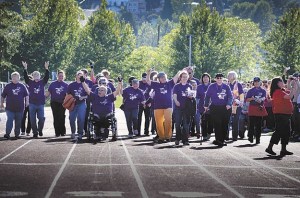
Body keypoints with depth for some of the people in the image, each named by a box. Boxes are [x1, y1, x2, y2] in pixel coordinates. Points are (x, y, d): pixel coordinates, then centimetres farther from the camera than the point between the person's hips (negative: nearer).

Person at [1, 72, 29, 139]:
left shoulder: (22, 86, 6)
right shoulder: (8, 86, 5)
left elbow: (26, 95, 10)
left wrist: (27, 101, -4)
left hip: (20, 108, 1)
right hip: (10, 108, -1)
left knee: (18, 122, 6)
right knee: (9, 120, -12)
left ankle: (17, 134, 15)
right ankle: (7, 133, -13)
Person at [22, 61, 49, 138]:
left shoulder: (42, 82, 6)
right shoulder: (30, 82, 6)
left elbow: (46, 77, -5)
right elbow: (26, 77, -4)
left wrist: (46, 69, -16)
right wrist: (25, 68, -14)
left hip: (41, 104, 0)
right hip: (32, 104, 0)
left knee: (41, 118, -5)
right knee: (33, 120, 2)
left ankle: (40, 130, 17)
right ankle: (35, 132, 11)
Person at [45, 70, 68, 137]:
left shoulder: (65, 85, 7)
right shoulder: (53, 84, 9)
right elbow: (48, 93, 10)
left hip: (62, 103, -1)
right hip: (54, 103, 1)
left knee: (62, 117, -4)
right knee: (56, 118, 1)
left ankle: (62, 132, 4)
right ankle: (57, 132, 4)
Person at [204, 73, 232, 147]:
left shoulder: (226, 87, 8)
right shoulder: (212, 86, 5)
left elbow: (230, 96, 5)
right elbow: (207, 96, 11)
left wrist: (229, 104, -11)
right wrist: (206, 105, 7)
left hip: (225, 108, 2)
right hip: (215, 108, -2)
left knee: (225, 124, 2)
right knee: (217, 124, -9)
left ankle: (222, 140, 11)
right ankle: (218, 140, -8)